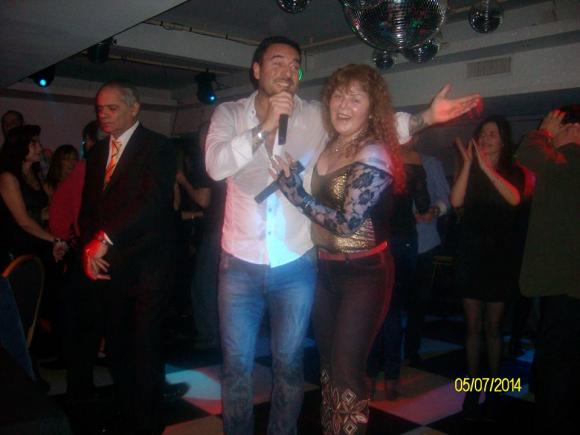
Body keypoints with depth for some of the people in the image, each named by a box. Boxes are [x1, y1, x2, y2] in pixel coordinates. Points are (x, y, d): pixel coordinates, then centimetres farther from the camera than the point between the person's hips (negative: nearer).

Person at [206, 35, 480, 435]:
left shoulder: (316, 117, -1)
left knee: (289, 364, 14)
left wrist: (426, 117, -16)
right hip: (241, 263, 0)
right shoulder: (230, 114, -1)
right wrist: (265, 126, -24)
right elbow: (216, 165, -16)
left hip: (295, 265, 0)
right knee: (236, 365, 10)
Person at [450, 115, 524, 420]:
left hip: (499, 257, -1)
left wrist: (486, 166, -22)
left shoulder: (512, 172, 3)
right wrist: (468, 163, -15)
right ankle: (473, 386, 13)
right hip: (470, 255, 1)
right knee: (473, 326, 4)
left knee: (493, 326, 5)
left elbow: (514, 199, -19)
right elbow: (456, 201, -11)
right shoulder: (470, 172, 5)